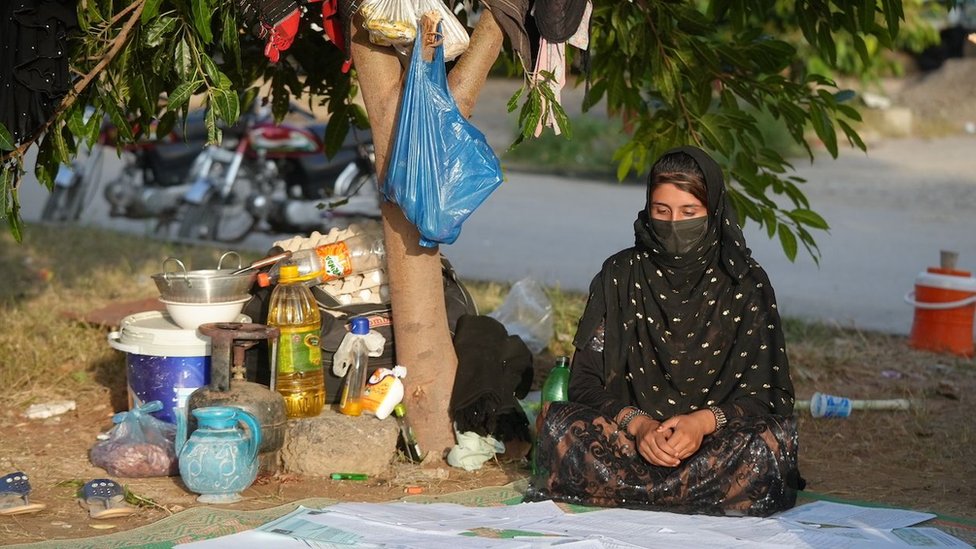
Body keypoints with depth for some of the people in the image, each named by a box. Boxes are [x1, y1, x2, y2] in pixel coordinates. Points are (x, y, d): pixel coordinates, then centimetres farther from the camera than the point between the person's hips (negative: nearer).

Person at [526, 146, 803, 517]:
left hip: (717, 439, -1)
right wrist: (637, 424, -19)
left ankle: (631, 493, -27)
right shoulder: (621, 275, 6)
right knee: (560, 424, -29)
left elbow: (763, 392, -1)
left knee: (770, 440, -34)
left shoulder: (746, 284, 3)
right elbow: (586, 381, 1)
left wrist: (705, 422, -21)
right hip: (628, 437, 1)